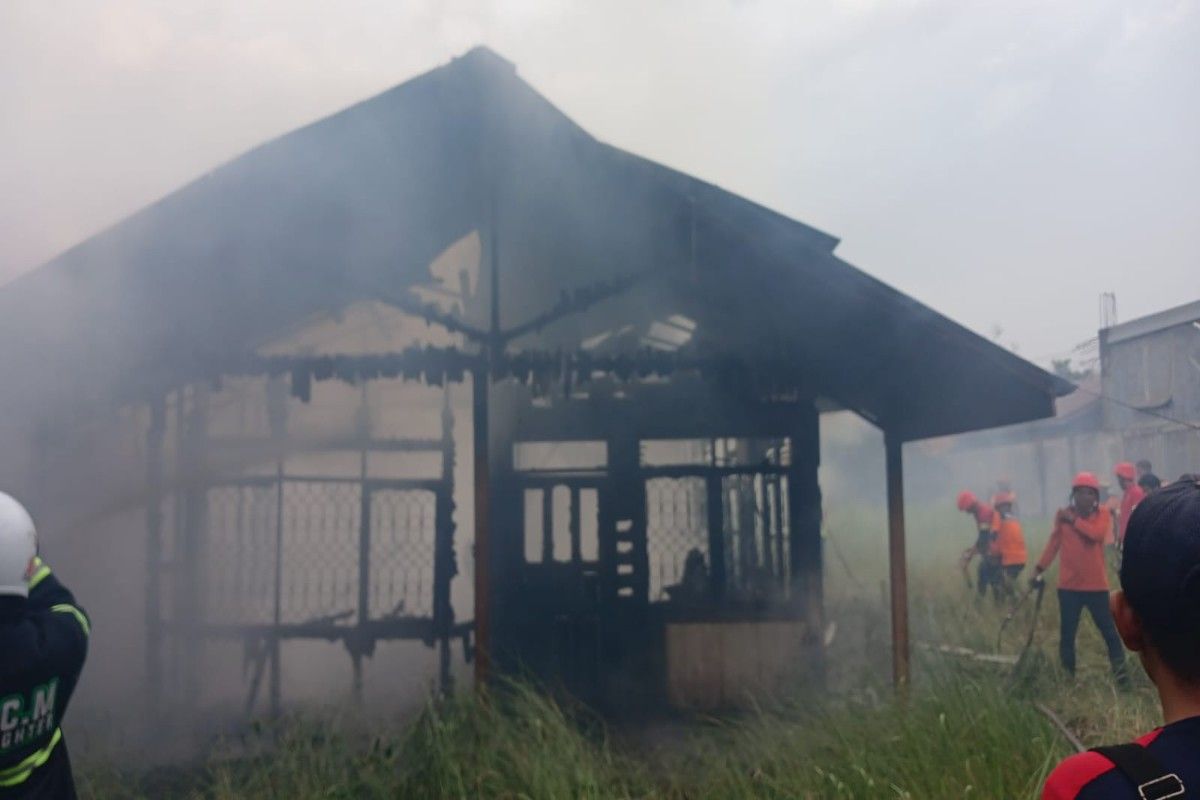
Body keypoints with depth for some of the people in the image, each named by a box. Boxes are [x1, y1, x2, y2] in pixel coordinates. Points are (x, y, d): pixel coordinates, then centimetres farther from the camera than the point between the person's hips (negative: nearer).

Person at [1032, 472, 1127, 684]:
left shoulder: (1102, 514, -2)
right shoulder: (1062, 514, 2)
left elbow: (1097, 534, -21)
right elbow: (1054, 542, 5)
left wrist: (1073, 519, -20)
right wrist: (1040, 568, -1)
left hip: (1096, 585, -1)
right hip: (1068, 585, 2)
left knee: (1108, 630, 3)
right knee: (1067, 633, 7)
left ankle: (1120, 672, 15)